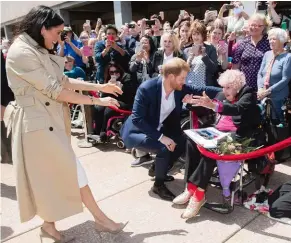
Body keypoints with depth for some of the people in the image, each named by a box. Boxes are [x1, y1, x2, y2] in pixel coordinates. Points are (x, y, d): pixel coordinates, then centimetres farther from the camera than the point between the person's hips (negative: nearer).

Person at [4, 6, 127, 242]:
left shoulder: (38, 50, 12)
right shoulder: (21, 53, -18)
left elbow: (64, 80, 10)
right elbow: (54, 90, -21)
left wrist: (99, 86, 4)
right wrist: (96, 101, -17)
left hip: (50, 119, 9)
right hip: (38, 122, -9)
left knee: (51, 174, 15)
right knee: (71, 169, -3)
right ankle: (100, 218, 12)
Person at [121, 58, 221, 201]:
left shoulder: (180, 88, -10)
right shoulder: (146, 88, -28)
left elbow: (201, 91, 1)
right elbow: (137, 119, -29)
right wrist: (160, 137, -32)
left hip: (158, 129, 8)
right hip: (137, 131, -7)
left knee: (184, 142, -1)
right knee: (164, 148, -28)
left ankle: (157, 169, 19)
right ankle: (158, 185, -2)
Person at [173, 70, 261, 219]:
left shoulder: (248, 95, -5)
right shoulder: (223, 95, 16)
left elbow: (237, 109, -27)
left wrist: (212, 105, -44)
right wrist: (194, 102, -6)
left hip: (237, 136, -7)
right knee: (192, 141, -18)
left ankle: (198, 192, -27)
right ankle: (191, 187, -18)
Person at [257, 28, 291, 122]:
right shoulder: (267, 54, 7)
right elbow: (260, 73, 5)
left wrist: (268, 91, -20)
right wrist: (260, 89, -11)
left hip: (277, 98, -5)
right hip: (262, 96, 5)